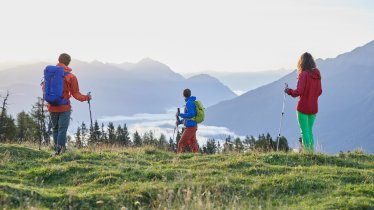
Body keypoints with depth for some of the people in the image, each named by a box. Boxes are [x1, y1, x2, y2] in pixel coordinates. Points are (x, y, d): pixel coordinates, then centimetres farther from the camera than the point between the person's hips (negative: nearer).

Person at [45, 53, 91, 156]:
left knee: (55, 128, 16)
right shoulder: (71, 77, -9)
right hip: (64, 108, -4)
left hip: (52, 107, 4)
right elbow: (75, 94, -6)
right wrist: (86, 97, 10)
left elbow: (45, 89, 10)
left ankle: (57, 148, 20)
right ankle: (59, 150, -4)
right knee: (62, 129, 1)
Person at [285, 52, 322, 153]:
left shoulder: (304, 74, -17)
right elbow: (319, 91, 9)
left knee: (304, 131, 1)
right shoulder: (317, 74, 2)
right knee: (309, 130, 19)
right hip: (313, 108, 6)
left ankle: (307, 151, -1)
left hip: (303, 107, -6)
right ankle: (312, 150, 18)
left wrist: (289, 91, -5)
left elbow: (299, 91, -22)